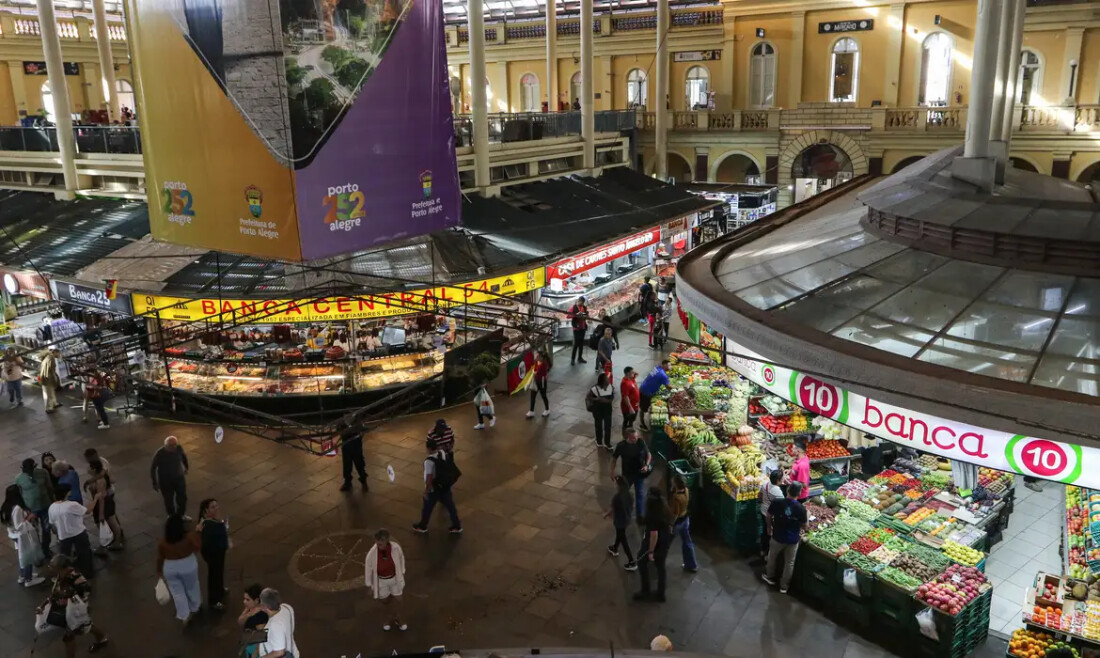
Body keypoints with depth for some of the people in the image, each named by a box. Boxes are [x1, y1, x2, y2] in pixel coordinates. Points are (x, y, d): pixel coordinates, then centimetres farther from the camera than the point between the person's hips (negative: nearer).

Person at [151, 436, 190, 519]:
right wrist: (154, 483, -9)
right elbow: (152, 468, -13)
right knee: (169, 500, 12)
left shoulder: (179, 448, -17)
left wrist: (186, 467, 21)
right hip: (166, 481, -3)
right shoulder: (159, 454, -26)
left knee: (182, 497, 15)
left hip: (179, 477, 3)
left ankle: (181, 514, 39)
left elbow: (184, 456, 7)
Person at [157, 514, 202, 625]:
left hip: (170, 568, 0)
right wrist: (196, 533, 1)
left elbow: (160, 558, -8)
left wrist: (159, 571, 8)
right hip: (188, 566, 0)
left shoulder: (162, 542, -20)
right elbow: (198, 547, -7)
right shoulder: (189, 538, -24)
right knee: (192, 587, 24)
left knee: (177, 592, 17)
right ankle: (194, 607, 45)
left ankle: (184, 616, 21)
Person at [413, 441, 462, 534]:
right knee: (450, 506, 19)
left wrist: (426, 491, -18)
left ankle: (422, 526, 36)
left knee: (427, 508, 16)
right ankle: (457, 526, 28)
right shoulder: (445, 453, -5)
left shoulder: (429, 461, -26)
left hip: (433, 489, -6)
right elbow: (452, 469, 8)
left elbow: (429, 478, -29)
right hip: (446, 487, 6)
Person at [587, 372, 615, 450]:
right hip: (598, 410, -3)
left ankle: (607, 443, 21)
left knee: (608, 426, 4)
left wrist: (609, 400, -17)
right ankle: (599, 442, 36)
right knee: (599, 426, 14)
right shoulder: (595, 389, -23)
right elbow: (587, 396, -16)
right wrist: (597, 399, -25)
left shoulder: (611, 387, -10)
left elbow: (612, 397, 5)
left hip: (607, 409, 3)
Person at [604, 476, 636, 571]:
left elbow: (611, 509, -16)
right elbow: (632, 505, 5)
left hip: (619, 520, -8)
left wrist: (605, 514, 5)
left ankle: (632, 562, 12)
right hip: (626, 518, 8)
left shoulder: (617, 497, -32)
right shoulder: (628, 494, -11)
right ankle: (614, 549, 57)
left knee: (623, 539, 6)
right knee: (619, 534, 31)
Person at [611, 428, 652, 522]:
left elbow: (648, 454, -3)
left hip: (639, 473, 0)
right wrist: (613, 471, -11)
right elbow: (614, 458, -5)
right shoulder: (621, 445, -19)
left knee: (640, 494, 5)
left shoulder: (641, 443, -17)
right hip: (627, 474, 0)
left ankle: (640, 516, 20)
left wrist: (647, 465, -18)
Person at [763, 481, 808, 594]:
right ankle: (784, 586, 32)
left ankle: (770, 577, 46)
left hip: (777, 537, 1)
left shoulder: (776, 503, -19)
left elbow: (769, 516, -3)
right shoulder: (801, 508, -21)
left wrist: (769, 527, 16)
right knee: (789, 563, 19)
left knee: (772, 557, 27)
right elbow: (804, 526, -9)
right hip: (793, 539, -1)